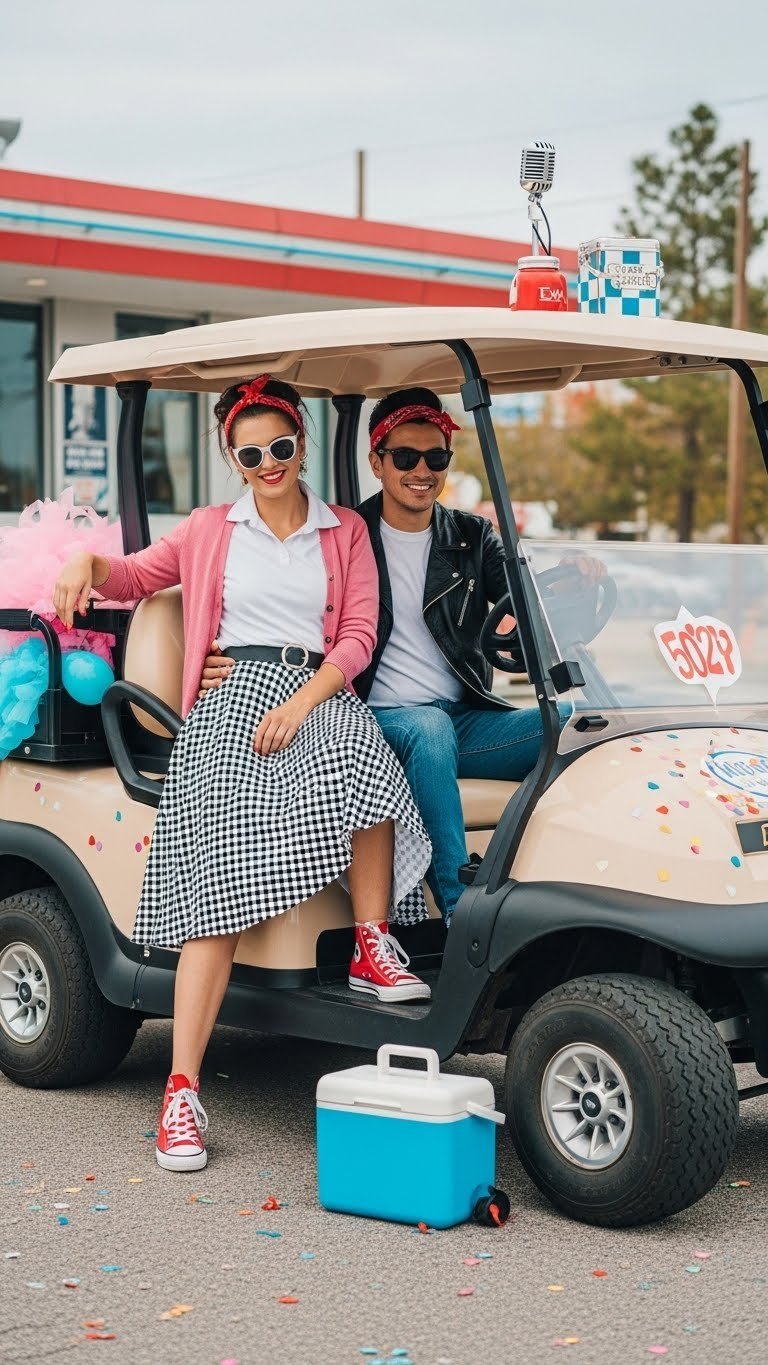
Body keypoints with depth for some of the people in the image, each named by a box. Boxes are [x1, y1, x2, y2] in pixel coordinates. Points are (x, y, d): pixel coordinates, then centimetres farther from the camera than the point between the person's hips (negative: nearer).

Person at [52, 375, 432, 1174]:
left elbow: (358, 635, 5)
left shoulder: (344, 532, 15)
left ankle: (372, 946, -24)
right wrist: (88, 564, 0)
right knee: (218, 891, -17)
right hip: (232, 698, 0)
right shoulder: (210, 530, 18)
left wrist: (303, 703, -11)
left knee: (361, 746, -38)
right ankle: (182, 1092, -22)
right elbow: (138, 575, 24)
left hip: (317, 694, 0)